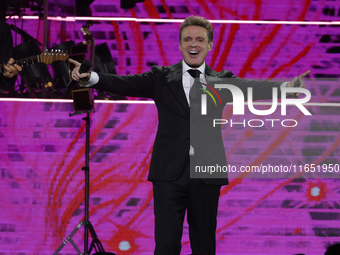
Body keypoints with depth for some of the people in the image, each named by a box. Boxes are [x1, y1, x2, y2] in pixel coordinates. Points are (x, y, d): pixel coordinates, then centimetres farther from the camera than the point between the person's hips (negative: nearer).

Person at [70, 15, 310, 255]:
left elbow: (250, 87, -8)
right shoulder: (162, 78, 6)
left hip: (207, 173, 2)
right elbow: (126, 84, -7)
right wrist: (90, 78, -26)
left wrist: (285, 87, -28)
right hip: (170, 172, -1)